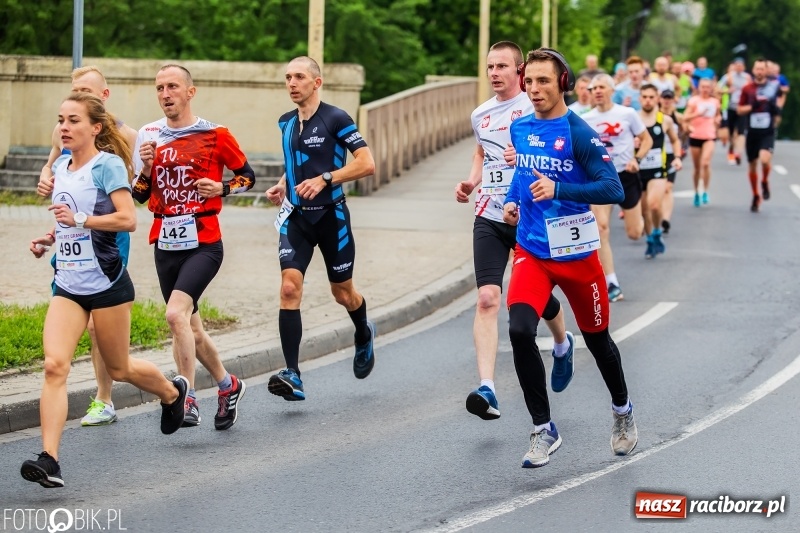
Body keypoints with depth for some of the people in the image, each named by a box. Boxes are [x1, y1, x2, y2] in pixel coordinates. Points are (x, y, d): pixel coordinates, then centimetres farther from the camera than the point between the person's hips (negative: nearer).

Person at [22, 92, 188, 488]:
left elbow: (127, 219, -20)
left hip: (106, 284, -6)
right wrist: (50, 238, 10)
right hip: (68, 286, 6)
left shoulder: (108, 165, -10)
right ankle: (49, 460, -20)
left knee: (119, 369, 10)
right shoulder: (61, 167, 11)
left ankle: (173, 392, 43)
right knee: (54, 365, -13)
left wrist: (79, 220, -26)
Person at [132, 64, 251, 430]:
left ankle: (188, 400, -19)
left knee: (176, 314, -24)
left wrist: (222, 188, -10)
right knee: (190, 330, 13)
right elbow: (140, 195, 12)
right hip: (165, 245, 5)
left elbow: (247, 175, 8)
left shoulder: (215, 135, -4)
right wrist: (146, 167, -6)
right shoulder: (150, 135, 8)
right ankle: (228, 385, 35)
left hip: (203, 243, -5)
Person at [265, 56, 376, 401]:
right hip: (296, 217, 4)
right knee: (289, 288, -15)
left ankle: (364, 335, 47)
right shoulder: (286, 123, 9)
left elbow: (367, 163, -14)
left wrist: (325, 179, -22)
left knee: (342, 292, 11)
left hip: (331, 215, -4)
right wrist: (283, 186, 8)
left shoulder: (336, 119, -10)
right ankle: (292, 375, -19)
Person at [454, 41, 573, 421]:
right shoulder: (481, 115, 11)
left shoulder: (536, 108, -7)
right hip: (489, 218, 3)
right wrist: (472, 182, 11)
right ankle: (486, 389, -21)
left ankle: (562, 344, 48)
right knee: (487, 298, -13)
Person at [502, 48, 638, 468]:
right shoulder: (520, 128, 3)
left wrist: (558, 189, -32)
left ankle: (622, 412, 42)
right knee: (520, 330, -20)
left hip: (576, 254, -3)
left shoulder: (579, 134, -14)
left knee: (597, 339, 14)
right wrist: (513, 199, 7)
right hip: (531, 251, 3)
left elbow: (613, 189, -21)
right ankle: (543, 430, -9)